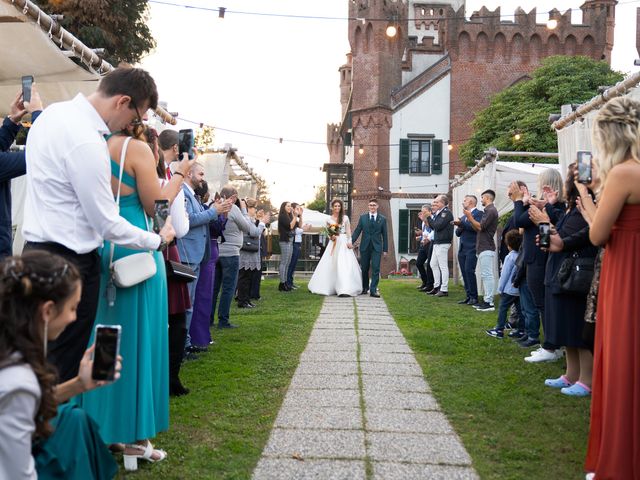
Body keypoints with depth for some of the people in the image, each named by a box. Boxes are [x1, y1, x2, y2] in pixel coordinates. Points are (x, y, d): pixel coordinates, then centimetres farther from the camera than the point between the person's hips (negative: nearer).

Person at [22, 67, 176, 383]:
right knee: (65, 363, 1)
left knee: (47, 356, 18)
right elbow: (108, 224, -18)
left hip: (39, 247, 10)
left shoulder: (54, 112, 7)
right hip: (69, 260, -10)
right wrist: (158, 241, -4)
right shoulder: (86, 142, -23)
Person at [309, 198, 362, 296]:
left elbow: (348, 231, 2)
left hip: (343, 243, -3)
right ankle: (329, 287, 13)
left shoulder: (345, 218, 5)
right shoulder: (329, 219, 10)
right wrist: (330, 236, -7)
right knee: (330, 265, 2)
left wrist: (349, 241, -10)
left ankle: (345, 289, -13)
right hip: (333, 243, 3)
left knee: (343, 265, -10)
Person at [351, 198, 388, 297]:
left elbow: (384, 235, 5)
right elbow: (357, 231, 4)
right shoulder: (363, 217, 6)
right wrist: (351, 241, -8)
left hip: (376, 247, -1)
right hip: (365, 247, 1)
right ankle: (365, 288, 24)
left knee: (375, 268, -8)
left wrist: (385, 249, 2)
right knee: (364, 269, 9)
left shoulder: (382, 219, 4)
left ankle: (373, 290, -6)